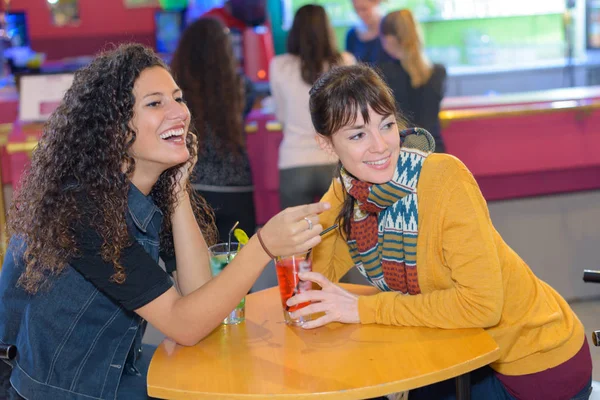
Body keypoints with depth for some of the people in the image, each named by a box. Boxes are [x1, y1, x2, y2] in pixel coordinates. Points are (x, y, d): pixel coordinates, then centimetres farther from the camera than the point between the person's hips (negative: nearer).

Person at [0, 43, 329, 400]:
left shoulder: (155, 191, -1)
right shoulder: (78, 205, -24)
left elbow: (197, 291, -10)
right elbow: (184, 325, -26)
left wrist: (178, 187, -14)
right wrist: (265, 246, -39)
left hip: (118, 370, 7)